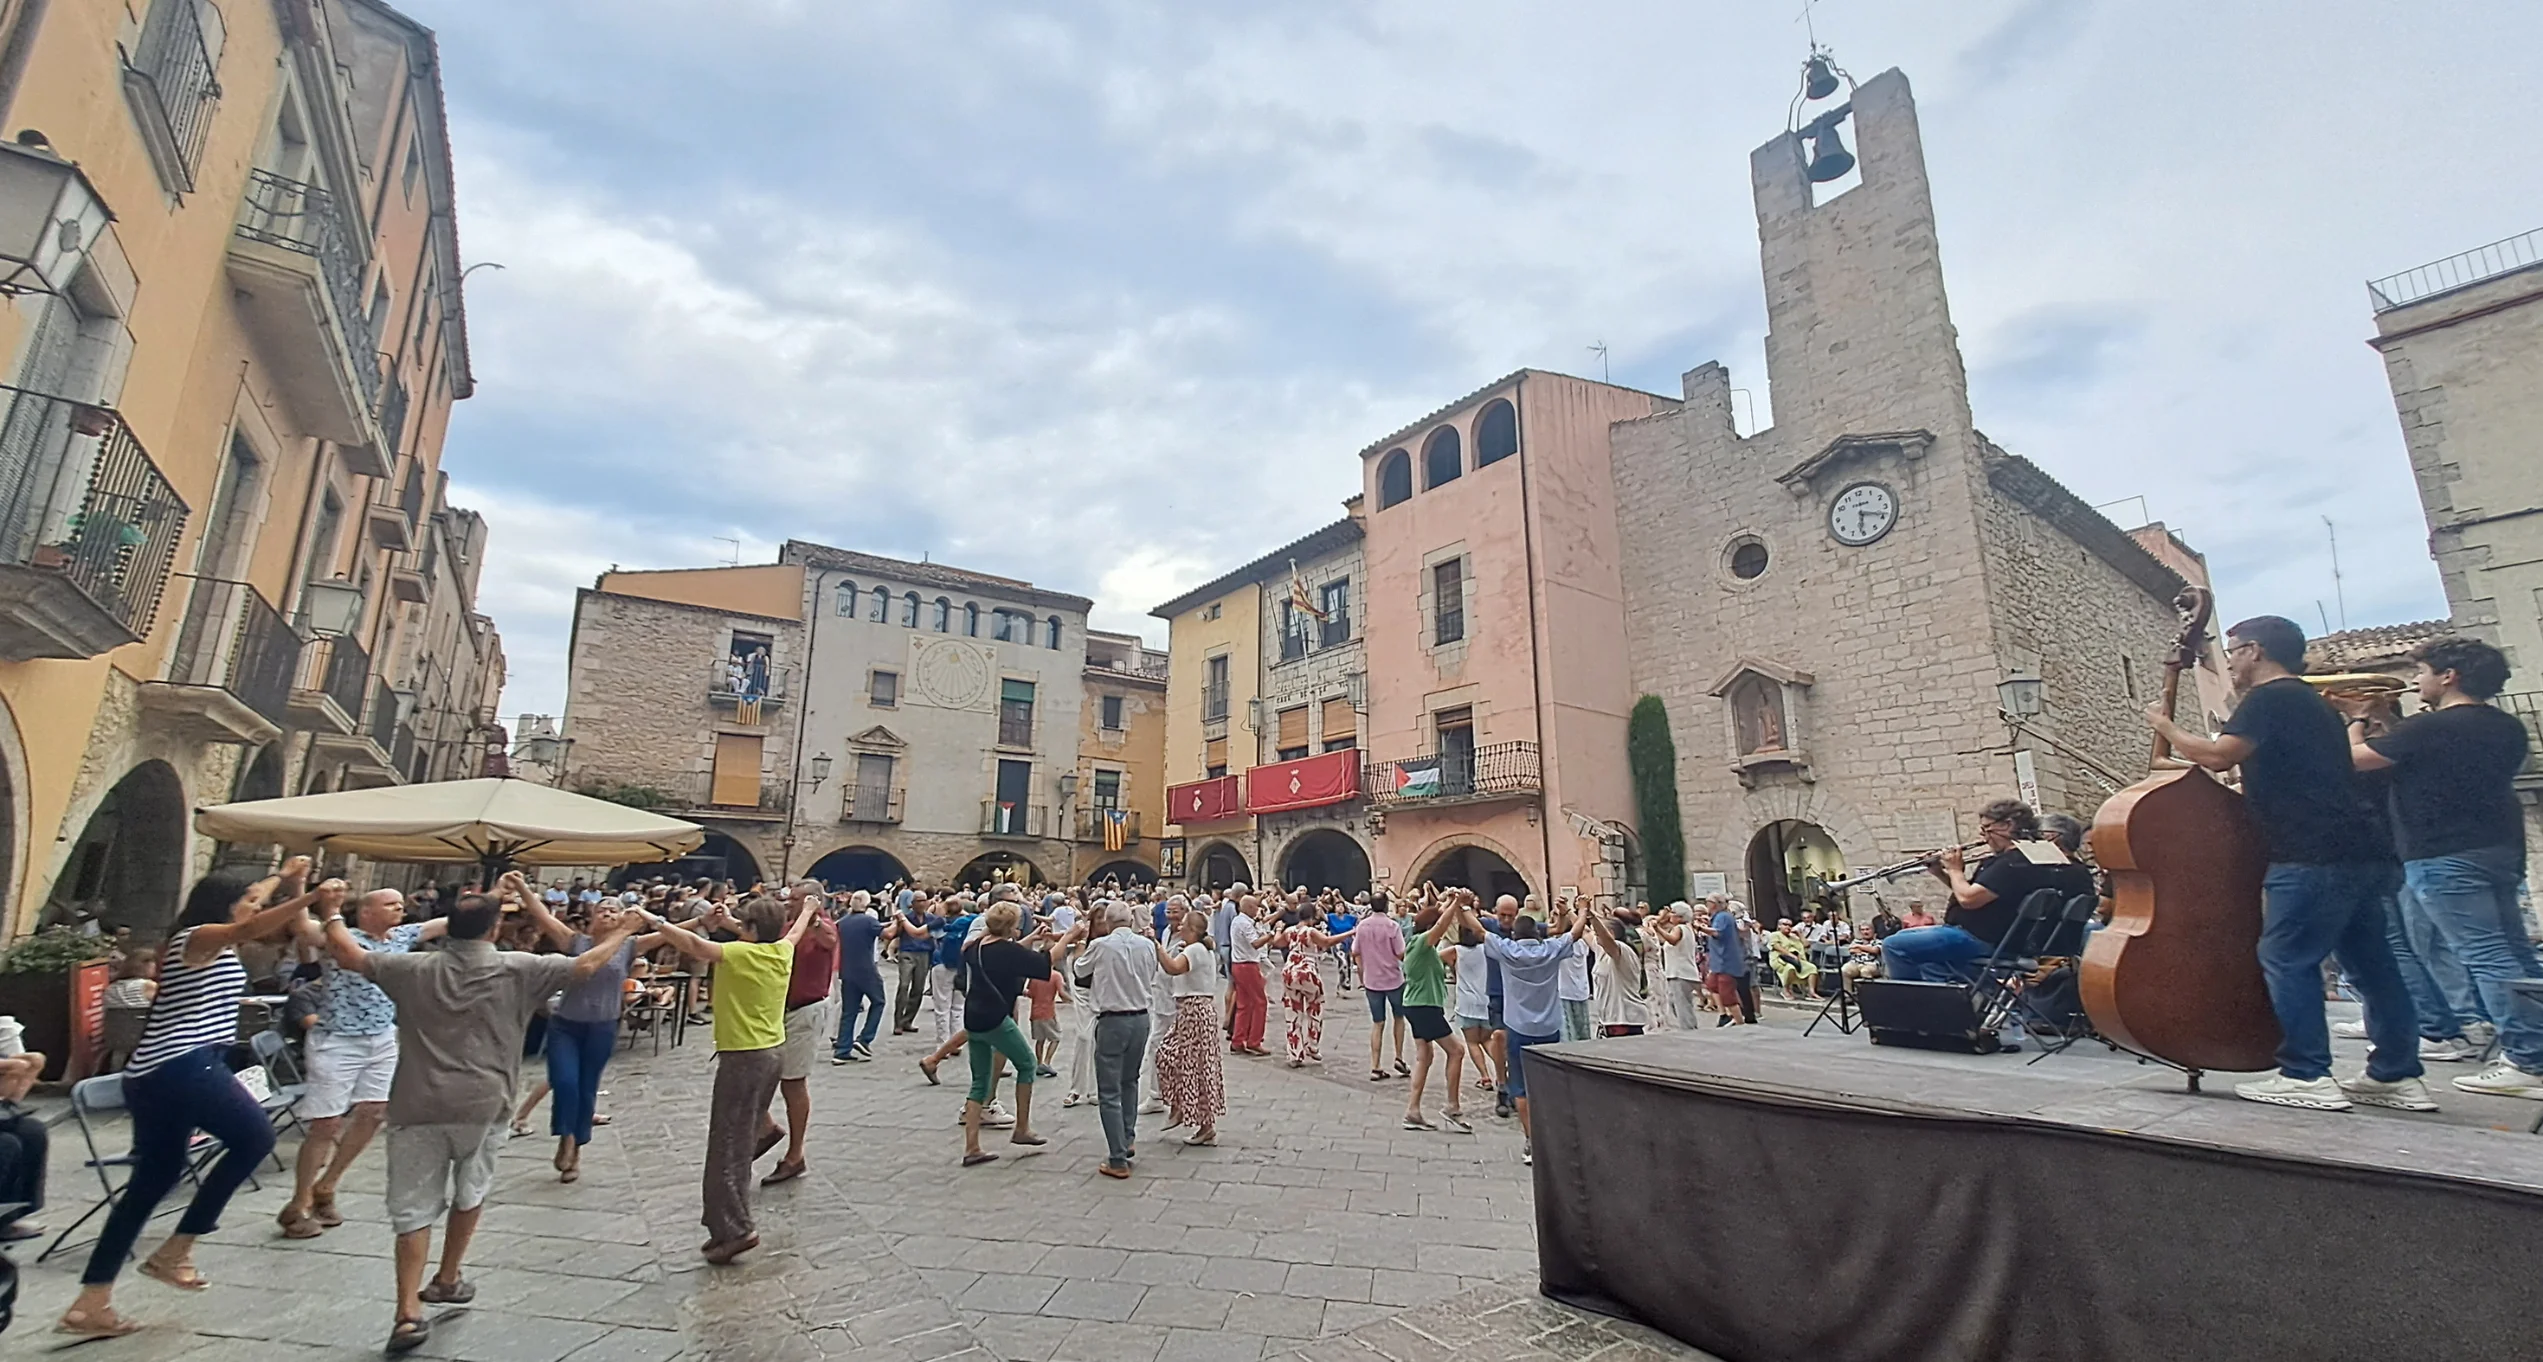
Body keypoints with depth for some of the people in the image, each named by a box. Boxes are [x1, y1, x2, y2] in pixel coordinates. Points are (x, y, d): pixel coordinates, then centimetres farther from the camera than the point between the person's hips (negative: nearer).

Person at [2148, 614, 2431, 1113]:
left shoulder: (2270, 698, -8)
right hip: (2359, 851, 10)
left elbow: (2217, 755, -20)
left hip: (2315, 855, -10)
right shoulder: (2308, 702, 23)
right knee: (2370, 962, 13)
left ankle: (2306, 1076, -5)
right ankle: (2398, 1075, 19)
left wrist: (2167, 730, -4)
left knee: (2287, 959, -6)